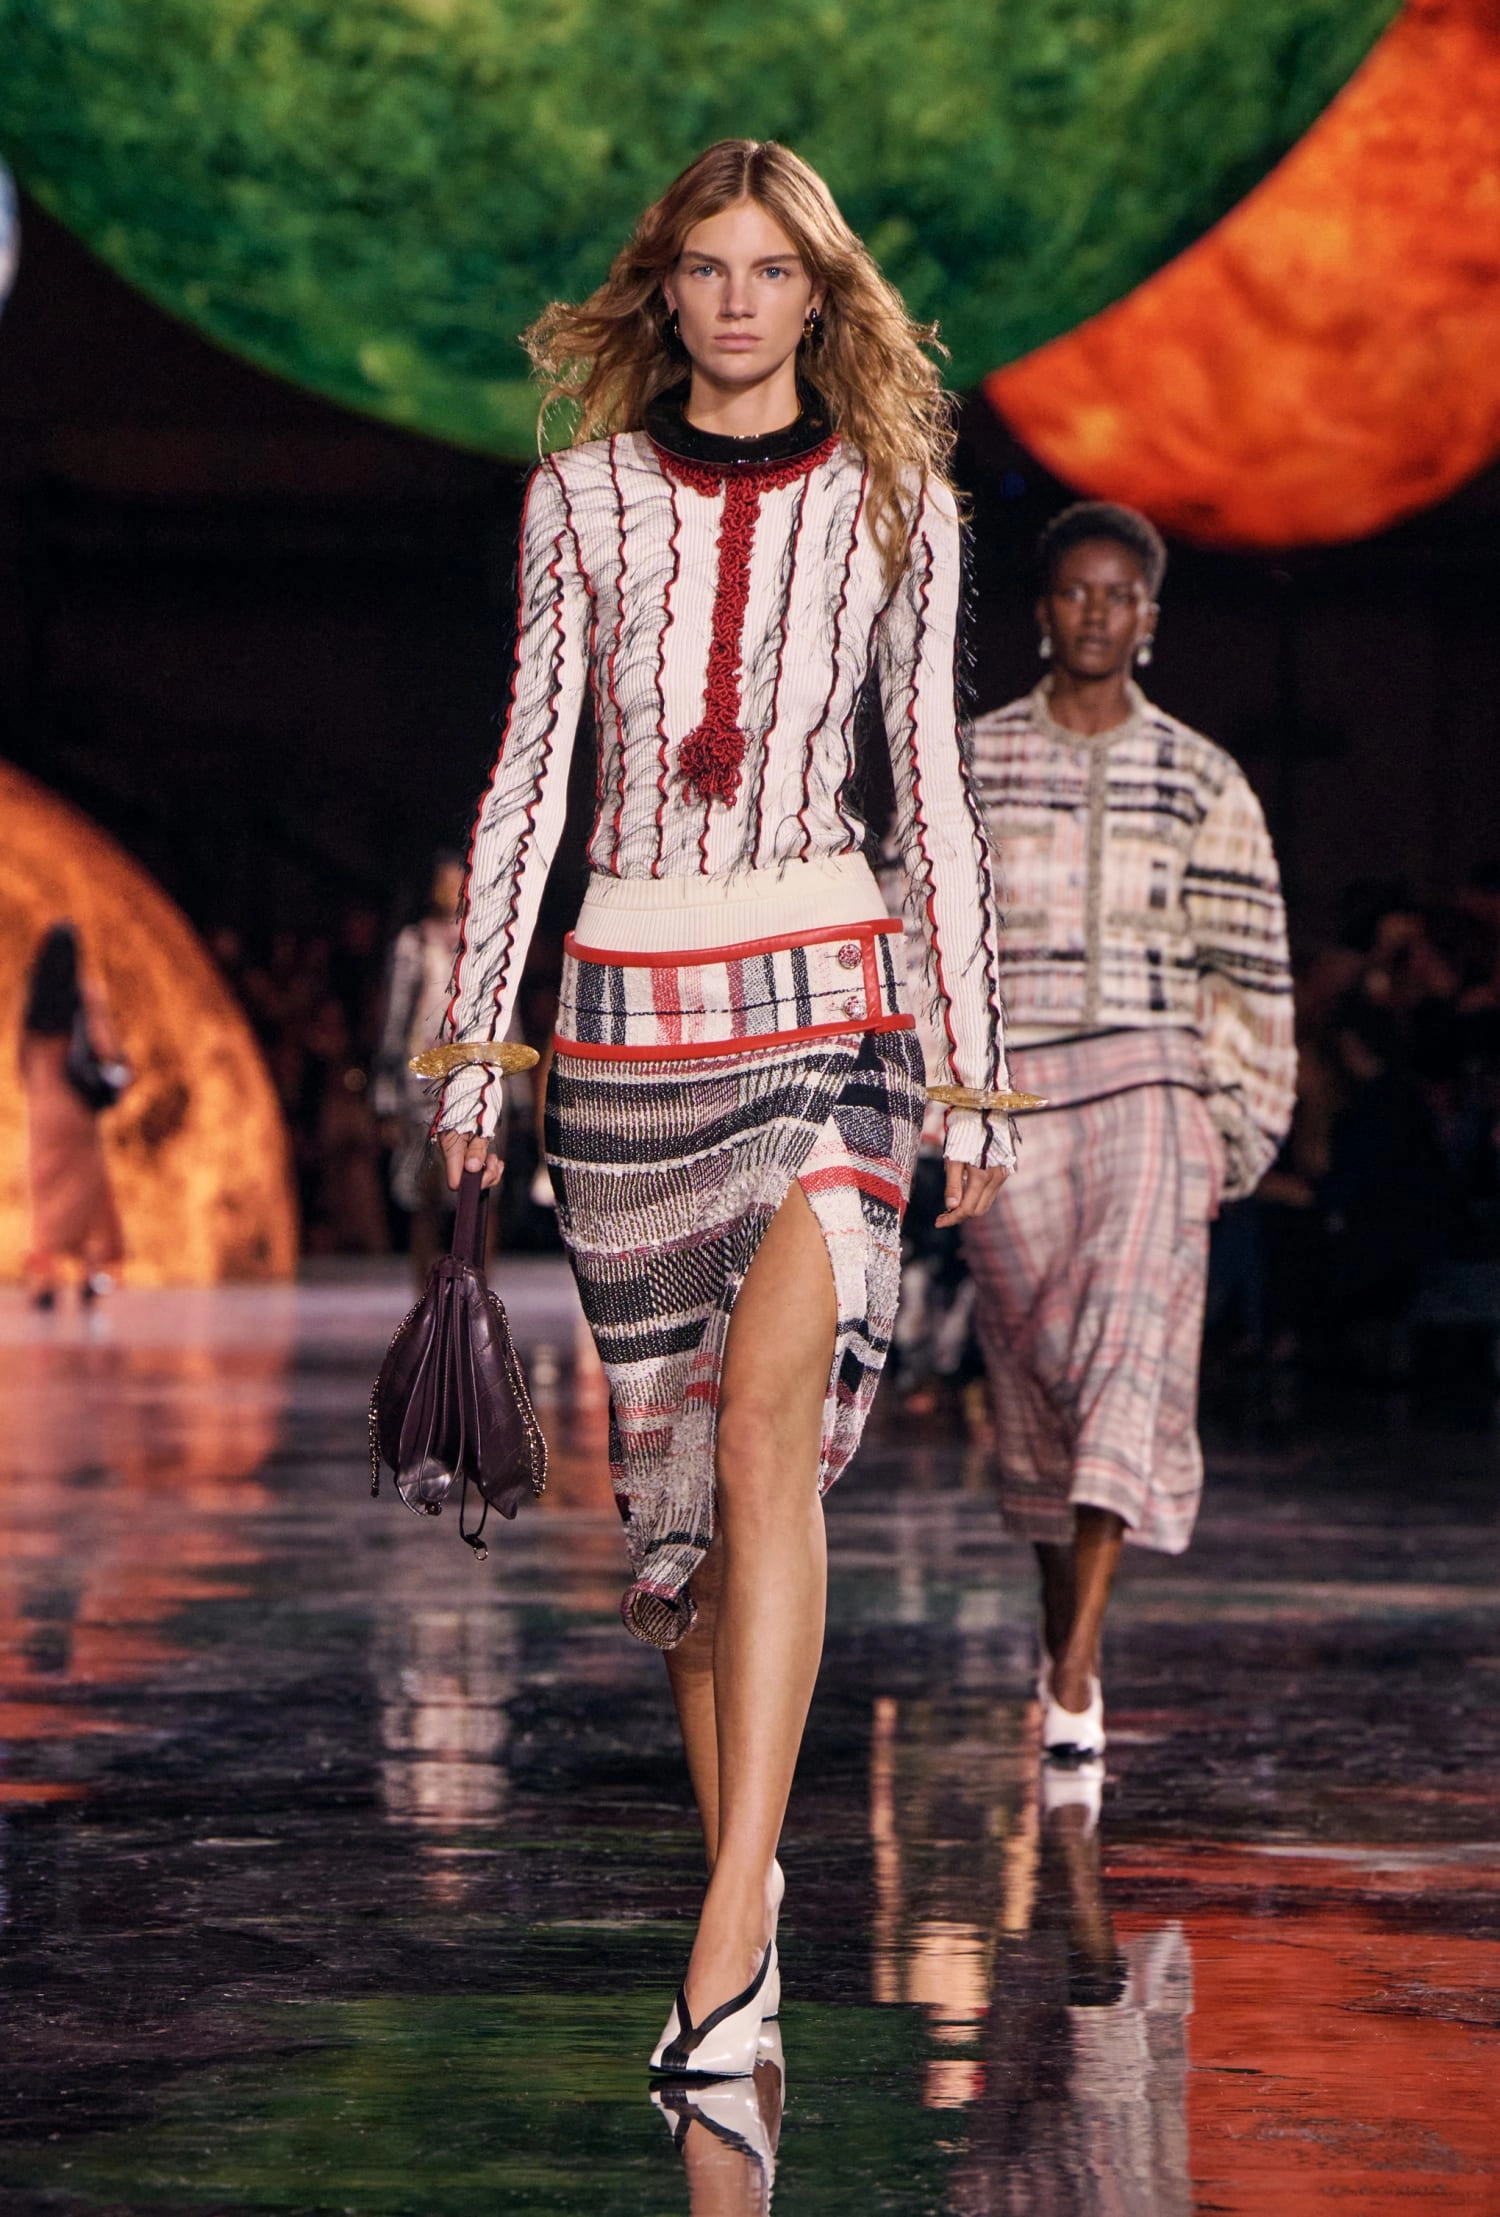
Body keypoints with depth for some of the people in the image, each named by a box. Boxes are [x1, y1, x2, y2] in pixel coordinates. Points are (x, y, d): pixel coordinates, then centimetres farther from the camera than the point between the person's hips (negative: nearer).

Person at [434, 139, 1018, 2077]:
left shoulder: (894, 499, 6)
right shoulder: (586, 494, 8)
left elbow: (931, 787, 8)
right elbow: (530, 770, 9)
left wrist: (975, 1066, 6)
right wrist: (472, 1040, 5)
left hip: (827, 998, -2)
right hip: (627, 1004, 2)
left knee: (764, 1425, -20)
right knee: (667, 1460, 6)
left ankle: (728, 1932, -24)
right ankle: (747, 1867, 22)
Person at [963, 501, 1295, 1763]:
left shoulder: (1199, 782, 5)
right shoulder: (969, 767, 6)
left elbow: (1248, 973, 7)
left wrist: (1234, 1132, 3)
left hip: (1150, 1091, -1)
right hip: (1008, 1097, 1)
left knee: (1130, 1345, -15)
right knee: (1035, 1369, 5)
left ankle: (1077, 1677, -20)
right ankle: (1064, 1633, 23)